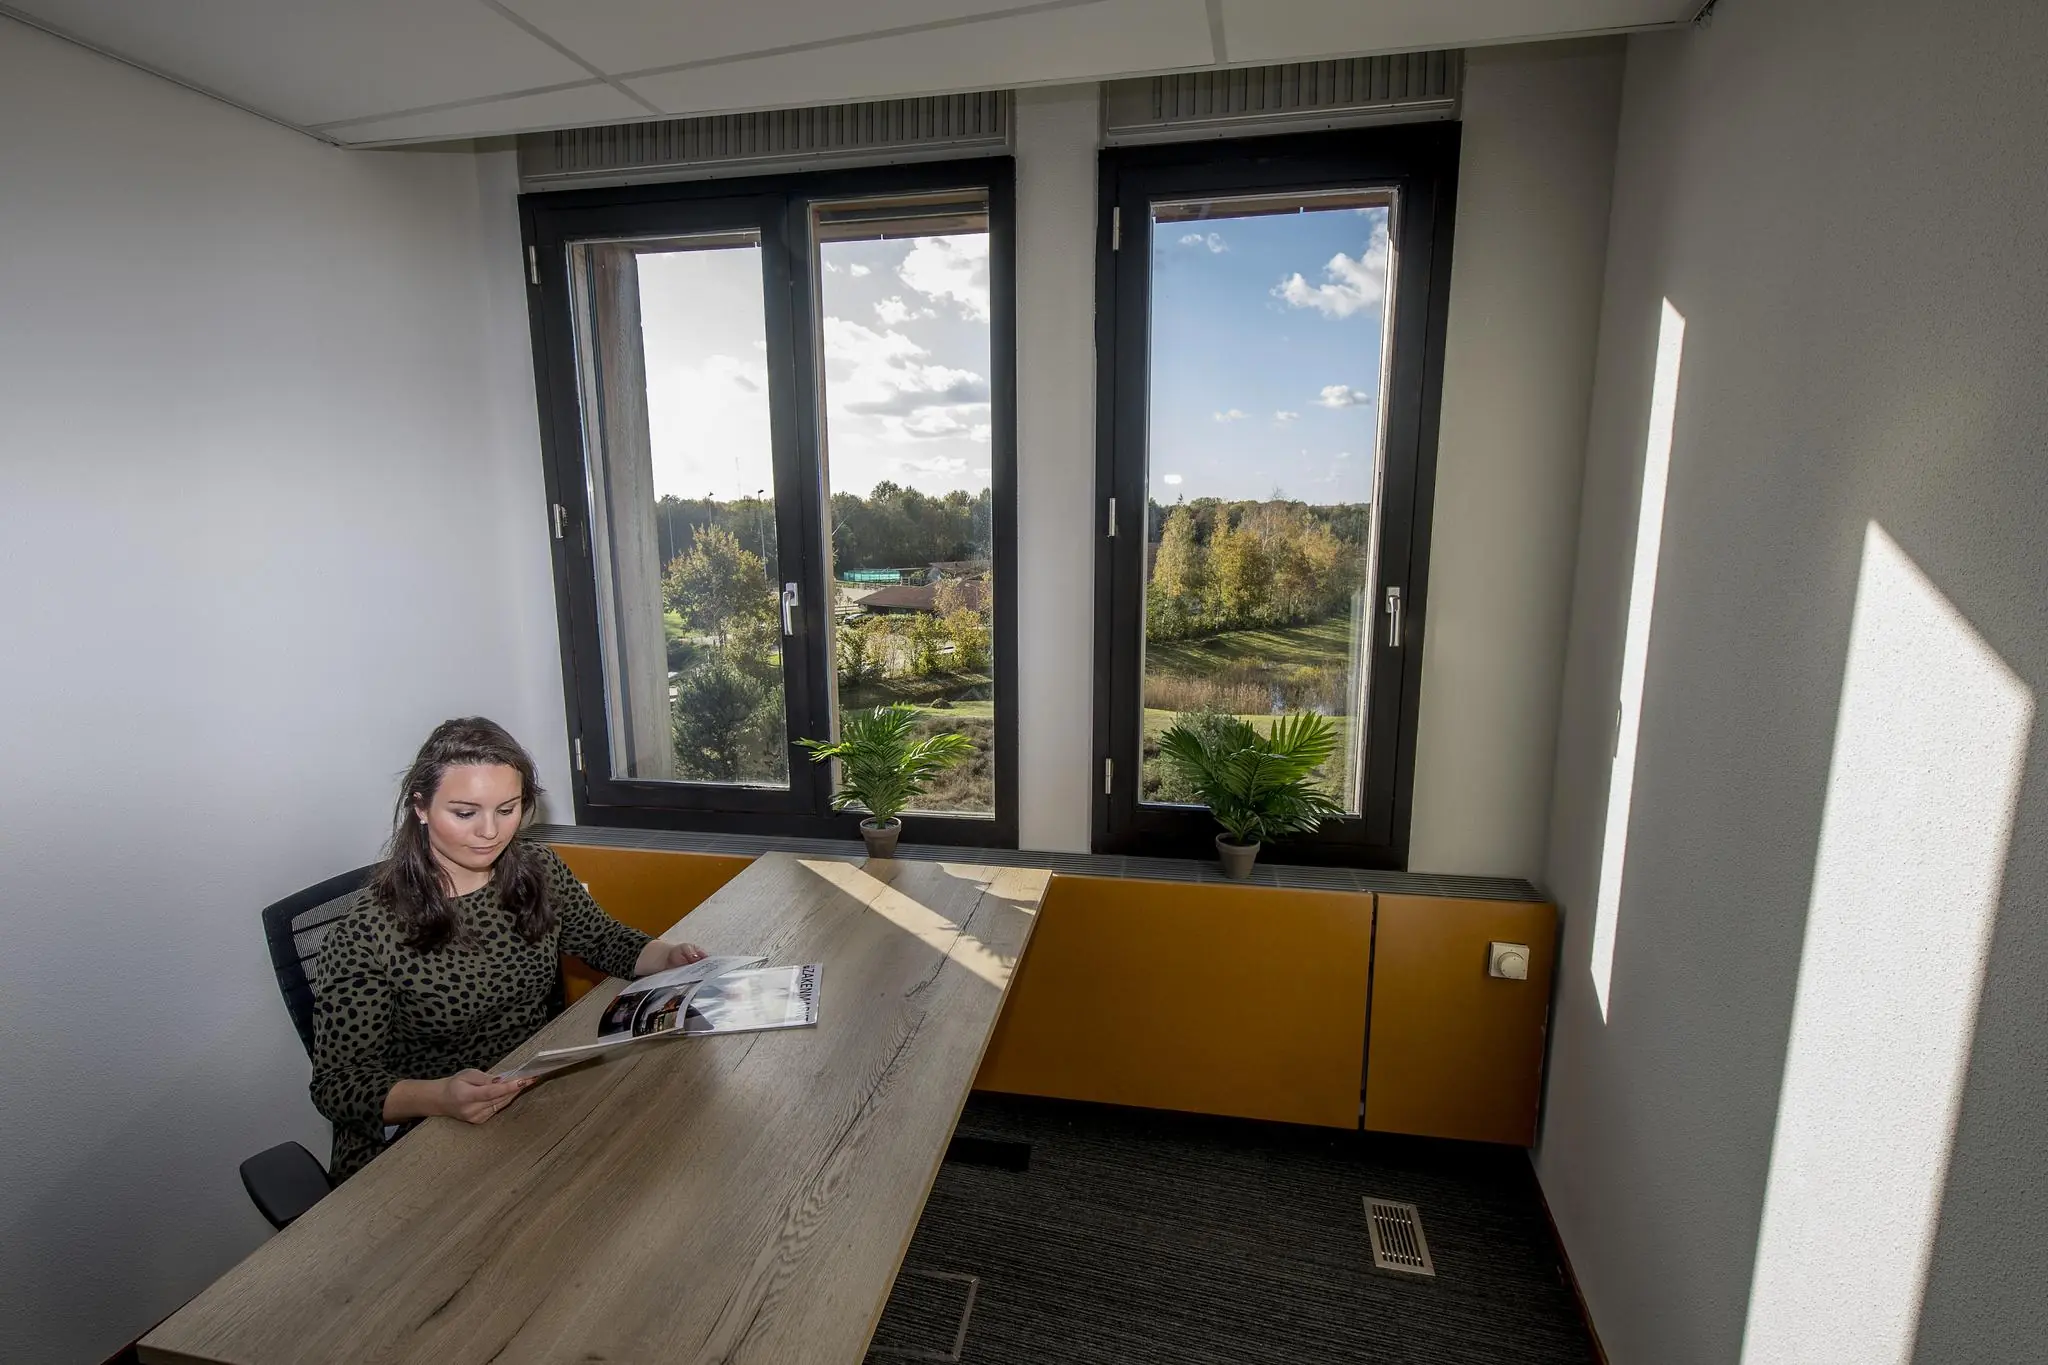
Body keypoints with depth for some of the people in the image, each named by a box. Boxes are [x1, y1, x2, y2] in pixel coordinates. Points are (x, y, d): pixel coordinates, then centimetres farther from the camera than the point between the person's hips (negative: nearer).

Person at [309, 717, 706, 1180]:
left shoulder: (539, 869, -1)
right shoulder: (366, 933, -16)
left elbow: (605, 940, 12)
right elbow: (339, 1082, -13)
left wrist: (670, 957, -8)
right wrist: (439, 1096, -32)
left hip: (542, 1102, 5)